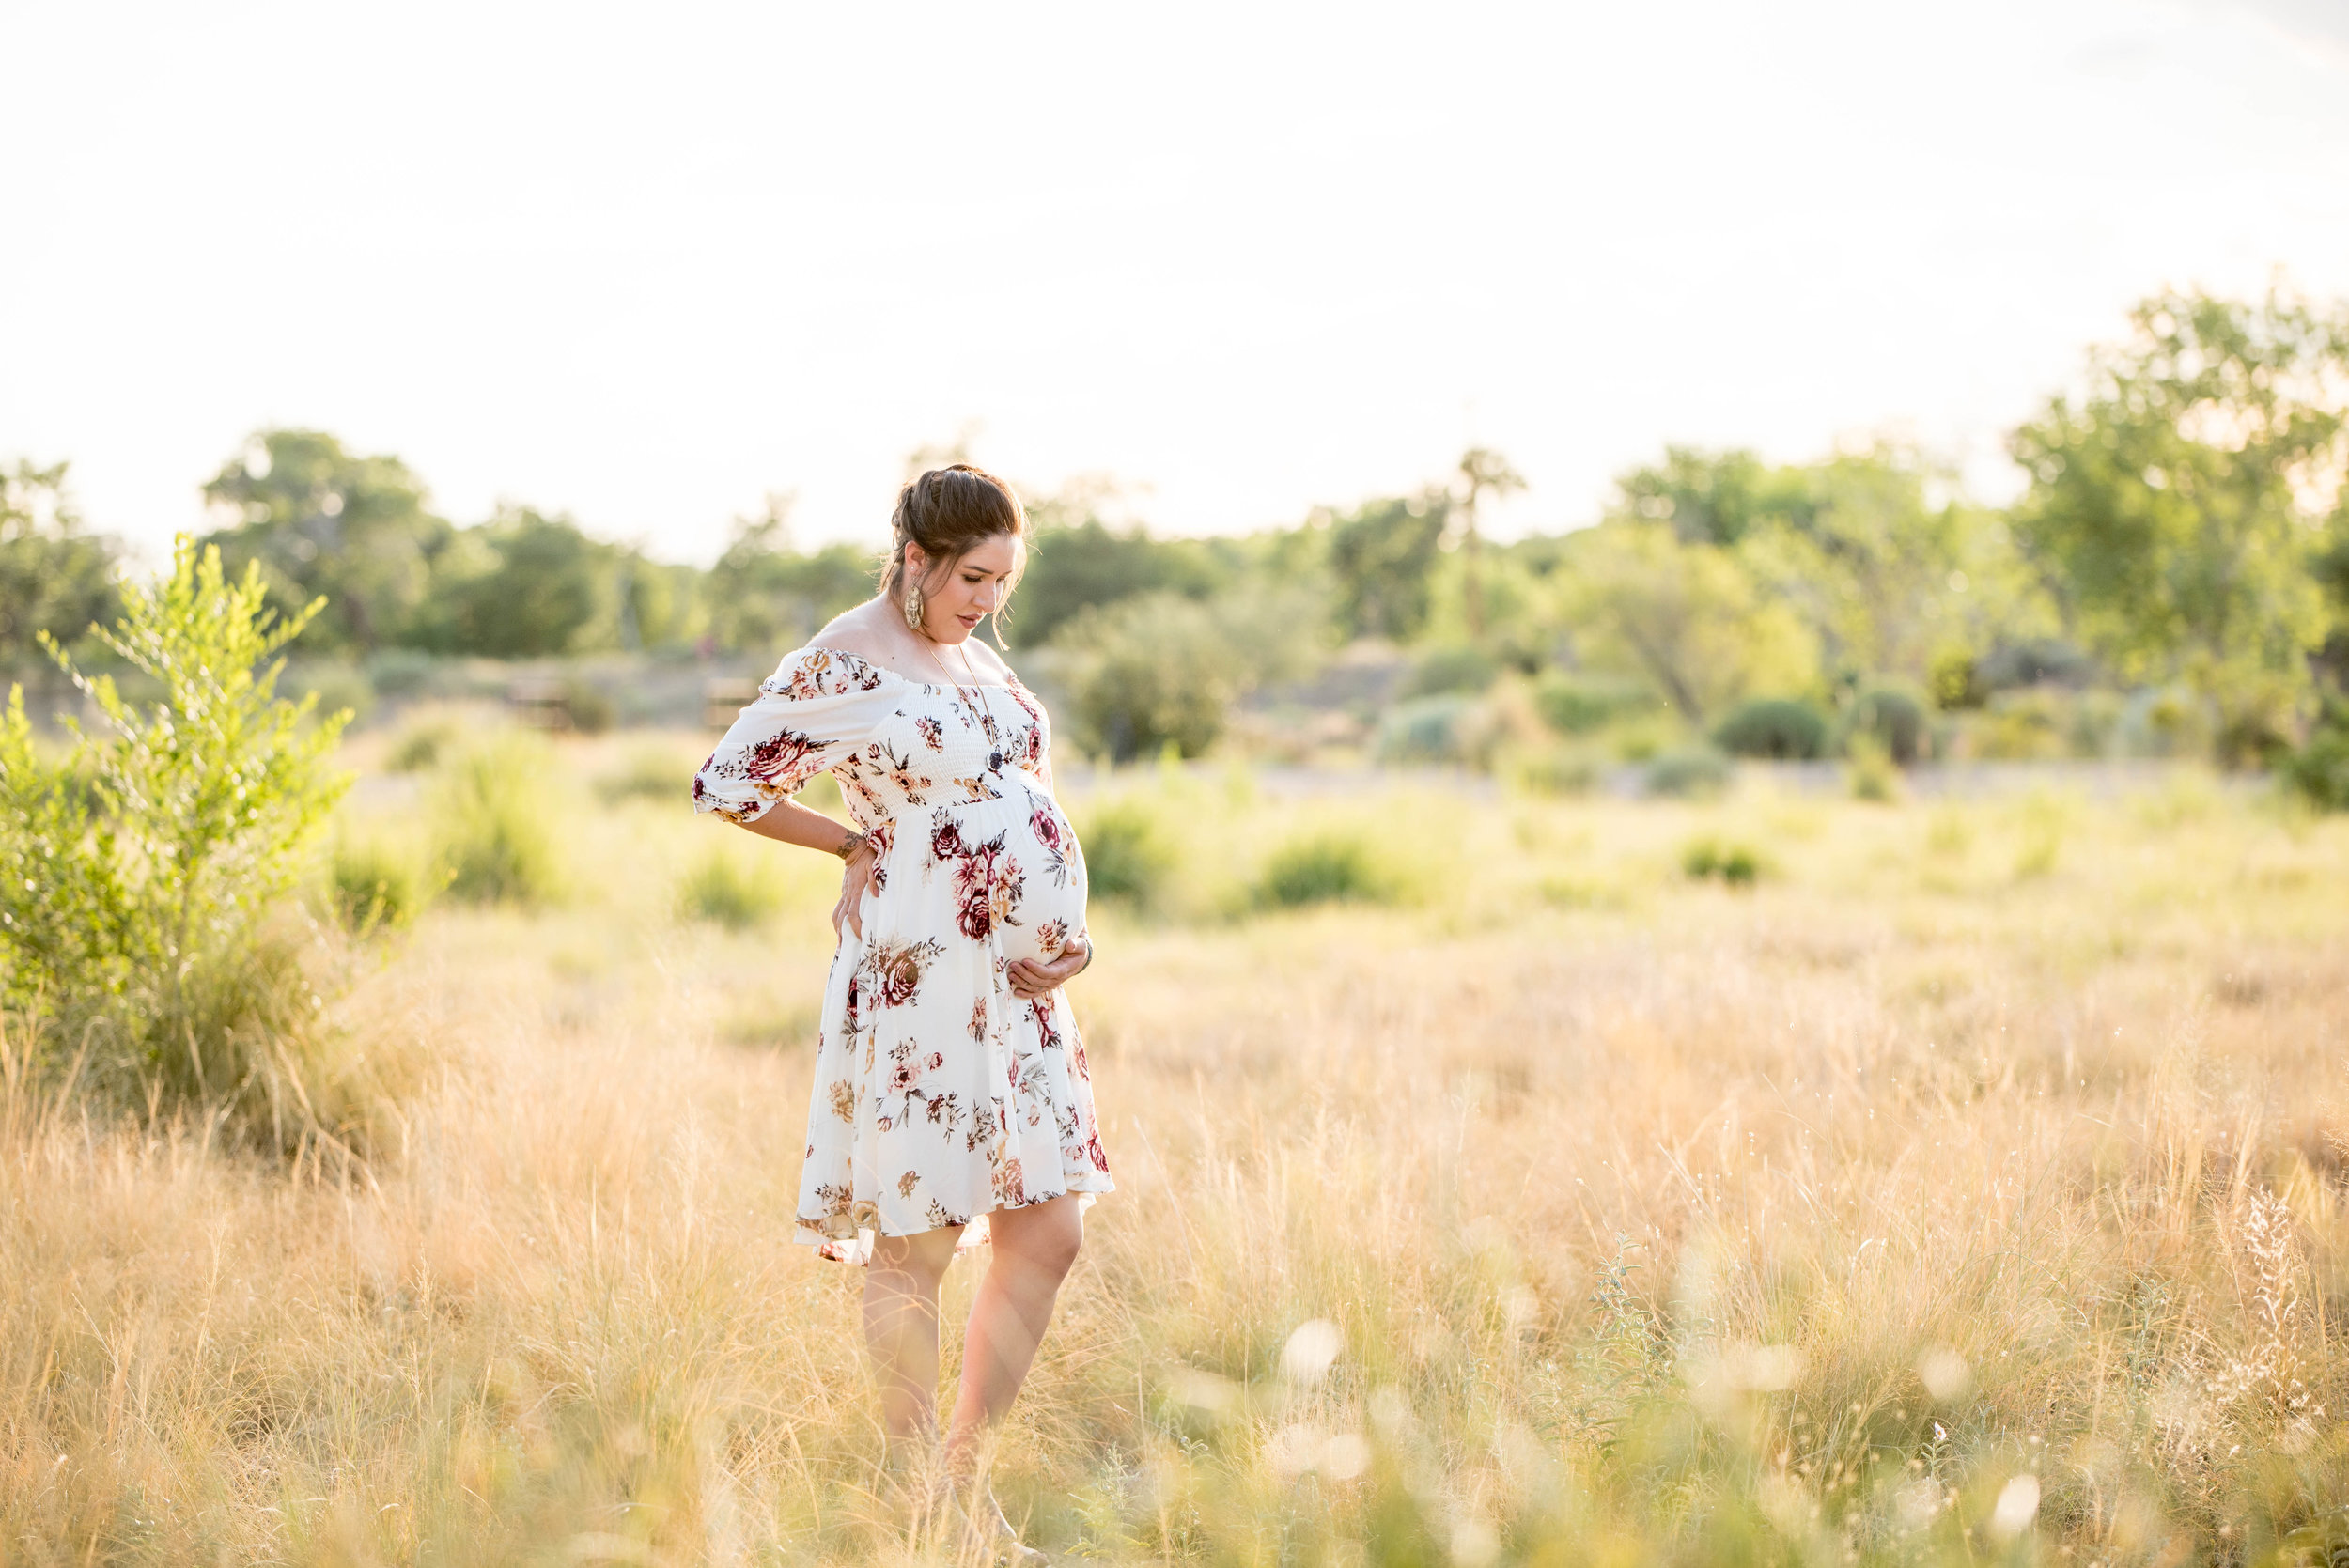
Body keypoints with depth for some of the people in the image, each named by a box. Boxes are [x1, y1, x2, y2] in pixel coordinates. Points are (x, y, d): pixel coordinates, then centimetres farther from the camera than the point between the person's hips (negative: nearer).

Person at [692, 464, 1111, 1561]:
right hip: (916, 987, -8)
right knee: (916, 1244, 2)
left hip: (1015, 984, 8)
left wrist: (1054, 937, 9)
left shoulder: (973, 652, 14)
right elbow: (722, 782, -8)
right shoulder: (844, 668, -10)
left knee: (1048, 1234, 7)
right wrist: (859, 846, -3)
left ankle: (968, 1474, 20)